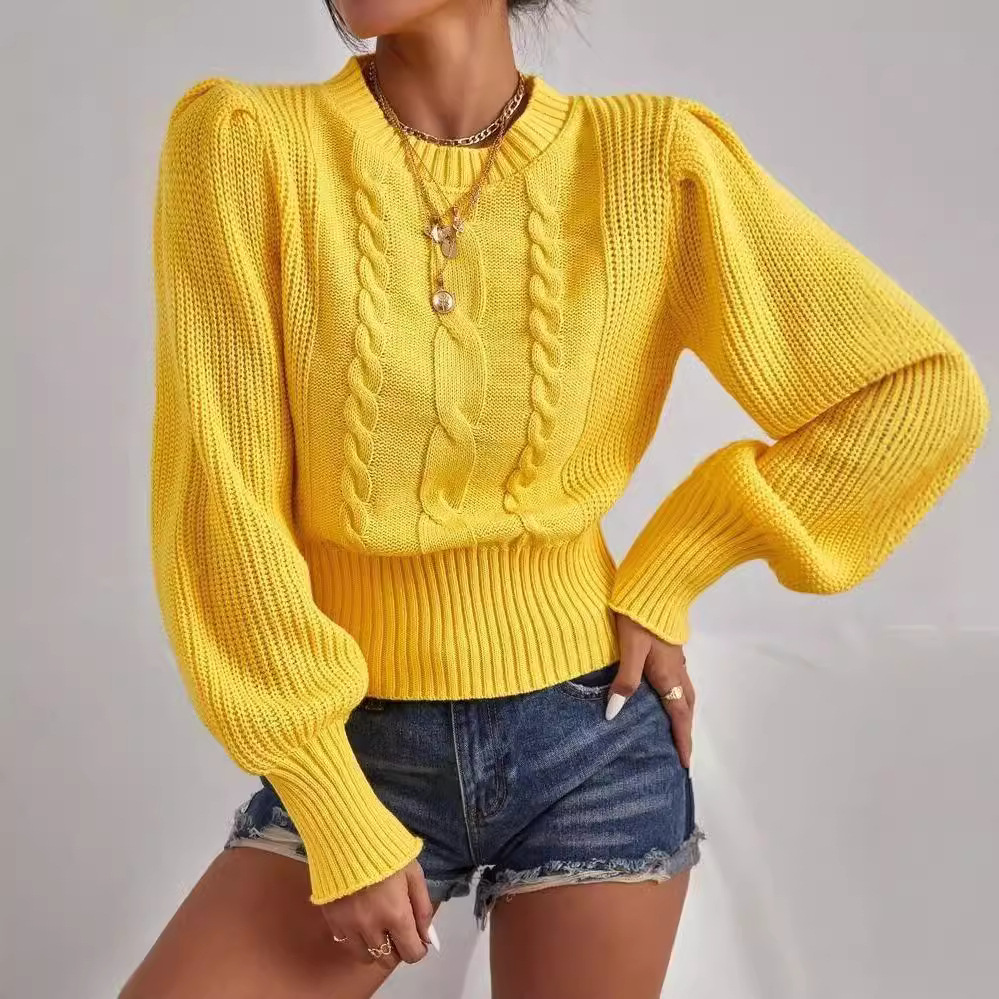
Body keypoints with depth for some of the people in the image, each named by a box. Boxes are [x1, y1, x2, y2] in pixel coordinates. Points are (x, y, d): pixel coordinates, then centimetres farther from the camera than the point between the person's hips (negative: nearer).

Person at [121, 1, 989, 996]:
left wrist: (663, 584, -5)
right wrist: (341, 823, -11)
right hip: (355, 750, 0)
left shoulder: (651, 162, -8)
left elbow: (926, 391, -3)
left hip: (592, 744, 0)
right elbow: (218, 506, -11)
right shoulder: (245, 142, -9)